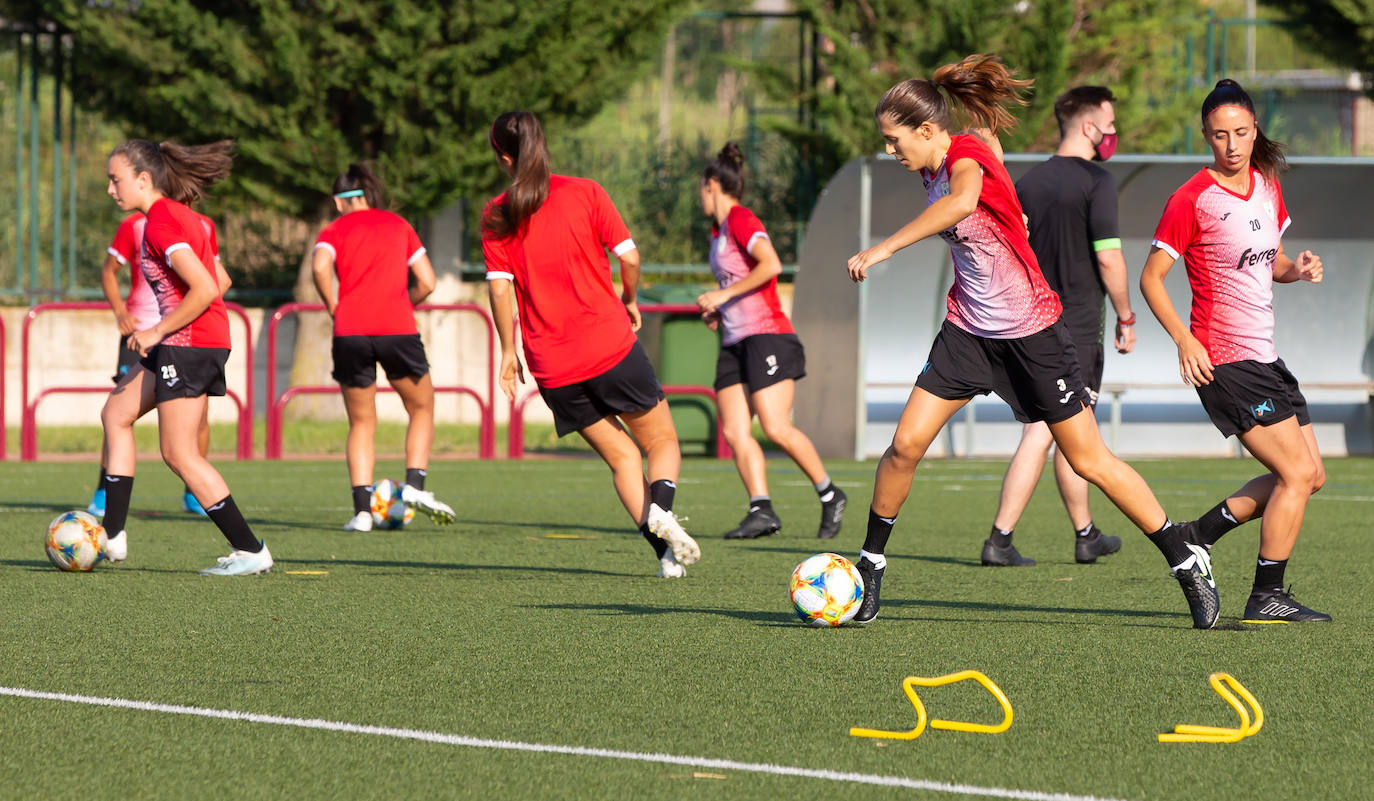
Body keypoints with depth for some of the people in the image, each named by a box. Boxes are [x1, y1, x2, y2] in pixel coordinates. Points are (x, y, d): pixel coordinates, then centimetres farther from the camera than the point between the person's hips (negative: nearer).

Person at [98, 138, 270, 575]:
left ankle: (250, 550, -4)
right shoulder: (184, 215, 13)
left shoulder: (159, 225, -17)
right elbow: (217, 281, 18)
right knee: (116, 413, 16)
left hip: (189, 343, -11)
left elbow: (204, 289, -25)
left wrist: (157, 331, -15)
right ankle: (113, 534, 16)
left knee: (179, 454, -6)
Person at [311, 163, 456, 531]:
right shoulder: (398, 225, 16)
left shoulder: (335, 230, 10)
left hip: (350, 334, 0)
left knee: (361, 423, 12)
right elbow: (426, 282, 10)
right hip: (398, 330, 0)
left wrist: (334, 308, 1)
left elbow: (320, 266, -12)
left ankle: (362, 509, 1)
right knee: (421, 409, 19)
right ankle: (415, 485, 0)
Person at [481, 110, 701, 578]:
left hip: (553, 371, 2)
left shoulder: (496, 217, 1)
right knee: (662, 441, 11)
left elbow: (500, 288, -4)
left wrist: (509, 350, 6)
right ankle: (660, 507, -20)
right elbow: (629, 258, -3)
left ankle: (665, 551, -2)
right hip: (610, 346, -2)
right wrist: (630, 301, 16)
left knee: (620, 455, 12)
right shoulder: (584, 193, -2)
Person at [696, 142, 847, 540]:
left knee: (776, 428, -15)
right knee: (735, 432, -8)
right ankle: (761, 510, -17)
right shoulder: (718, 231, 20)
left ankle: (829, 494, 0)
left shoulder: (741, 220, -7)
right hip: (734, 343, 9)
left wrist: (723, 295, -19)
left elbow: (771, 265, -23)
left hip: (767, 336, -9)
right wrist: (718, 311, 16)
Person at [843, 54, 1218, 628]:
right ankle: (871, 564, 9)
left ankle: (1186, 560, 11)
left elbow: (962, 200, -45)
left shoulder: (966, 154, -21)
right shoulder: (931, 171, 4)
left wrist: (882, 249, -47)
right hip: (969, 329, 7)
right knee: (906, 444, -6)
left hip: (1031, 332, -7)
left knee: (1089, 461, -1)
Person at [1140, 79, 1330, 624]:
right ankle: (1267, 598, -2)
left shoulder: (1268, 186, 10)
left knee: (1310, 476, 10)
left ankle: (1197, 535, 18)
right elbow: (1151, 277, -9)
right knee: (1298, 474, -11)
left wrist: (1297, 268, 1)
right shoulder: (1192, 199, -12)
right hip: (1224, 361, -8)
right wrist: (1184, 340, -21)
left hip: (1263, 356, 8)